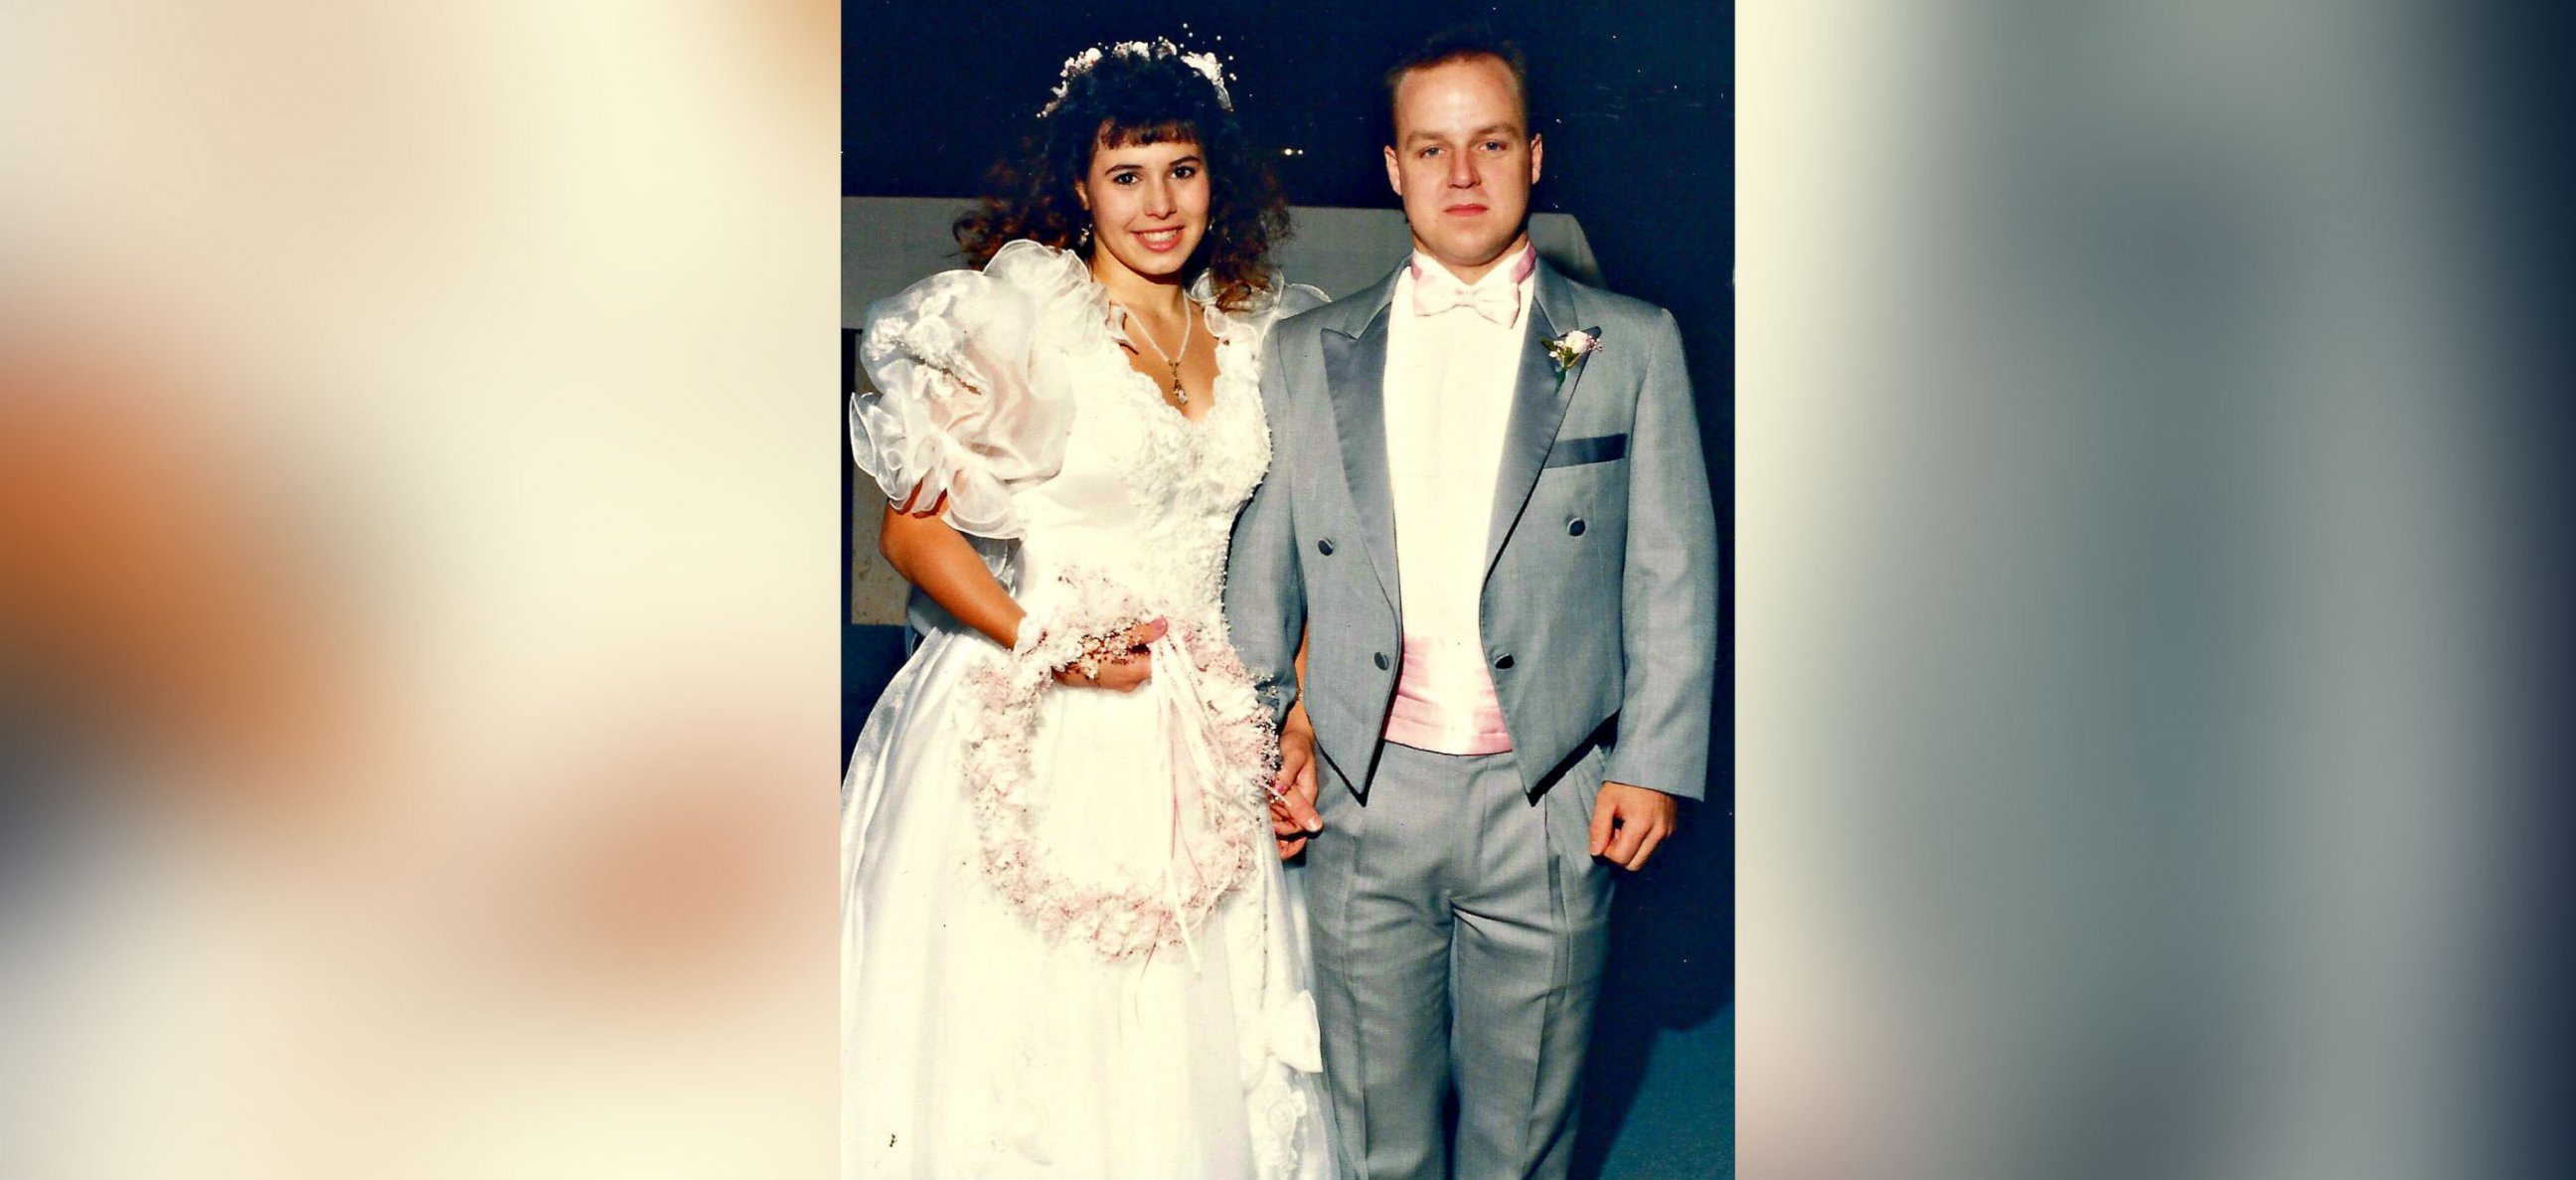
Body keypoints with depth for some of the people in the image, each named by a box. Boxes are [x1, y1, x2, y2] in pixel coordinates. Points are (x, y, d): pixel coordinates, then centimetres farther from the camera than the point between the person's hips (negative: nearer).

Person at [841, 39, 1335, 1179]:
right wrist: (1050, 650, -18)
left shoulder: (1254, 335, 7)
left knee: (1187, 1039, 12)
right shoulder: (1012, 318, -8)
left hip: (1201, 741, 5)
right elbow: (912, 530, -9)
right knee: (1026, 1029, 4)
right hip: (1030, 739, -4)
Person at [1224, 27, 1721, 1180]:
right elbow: (1258, 566, 10)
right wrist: (1262, 732, 4)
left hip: (1548, 804, -1)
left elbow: (1673, 571, 3)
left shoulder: (1630, 346, 4)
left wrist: (1655, 760, -3)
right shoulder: (1304, 354, 8)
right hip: (1361, 797, 1)